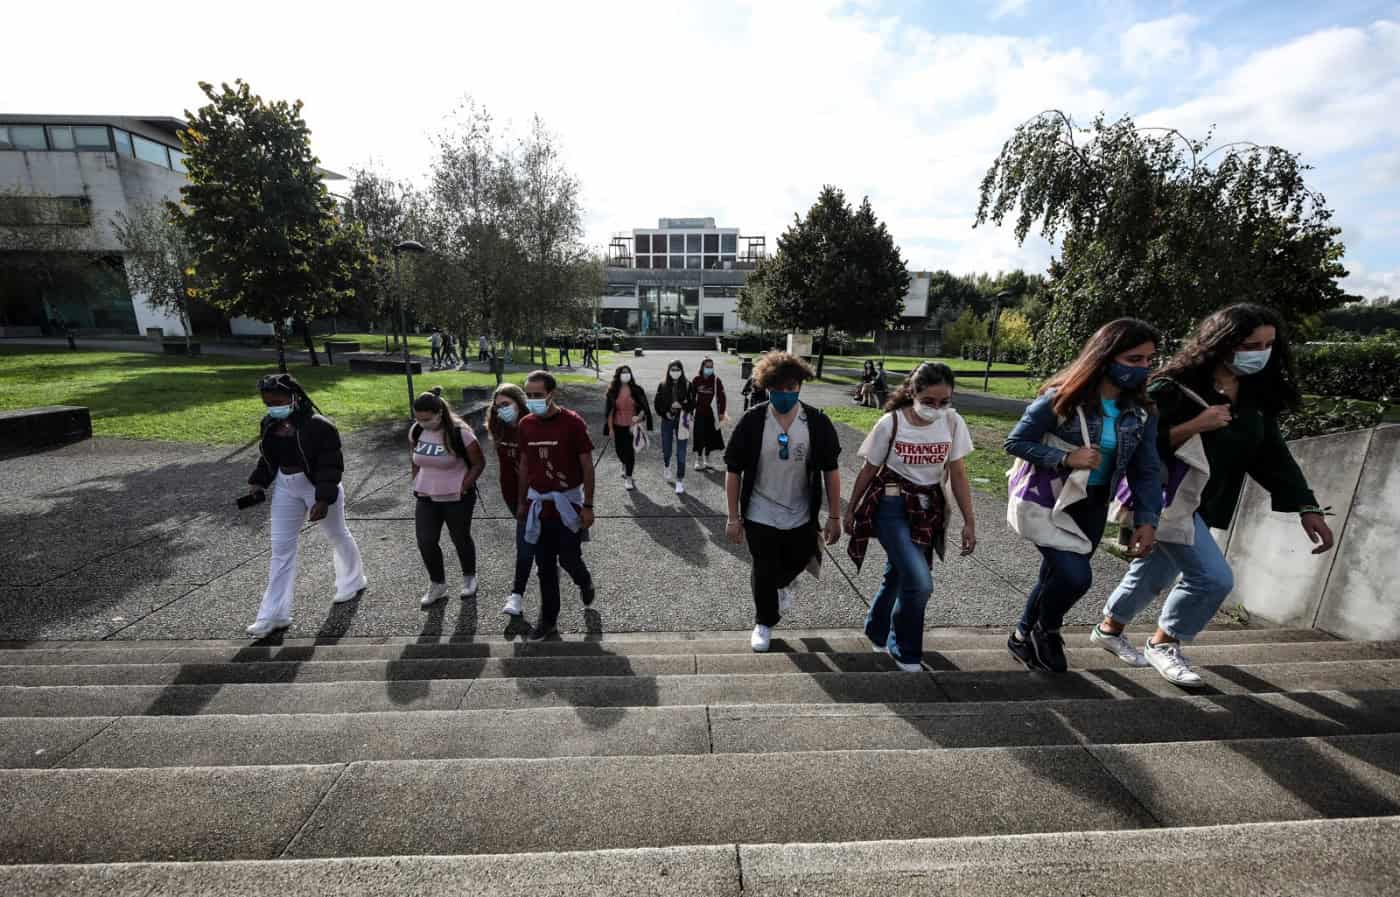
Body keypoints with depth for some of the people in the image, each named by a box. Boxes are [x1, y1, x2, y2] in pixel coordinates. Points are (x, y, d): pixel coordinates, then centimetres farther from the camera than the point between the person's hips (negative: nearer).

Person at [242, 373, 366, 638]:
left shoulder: (318, 425, -21)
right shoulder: (269, 424, 0)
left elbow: (332, 465, -21)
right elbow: (268, 458, 15)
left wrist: (323, 499, -26)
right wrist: (259, 483, 3)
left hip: (319, 488, -6)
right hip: (286, 489, 6)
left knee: (337, 537, 13)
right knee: (281, 547, 5)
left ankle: (353, 582, 38)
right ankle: (275, 614, 12)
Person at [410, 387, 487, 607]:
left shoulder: (460, 433, -19)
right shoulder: (415, 431, -2)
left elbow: (479, 463, -12)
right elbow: (413, 460, 14)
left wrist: (463, 488, -13)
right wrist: (417, 483, 8)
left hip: (457, 499, -5)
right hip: (426, 498, 5)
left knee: (460, 539, 11)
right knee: (425, 543, 3)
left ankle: (469, 578, 34)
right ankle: (437, 584, 24)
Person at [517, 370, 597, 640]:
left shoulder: (572, 422, -13)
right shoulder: (526, 424, 2)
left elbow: (587, 466, -10)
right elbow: (524, 464, 11)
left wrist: (588, 506, -11)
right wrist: (521, 502, 14)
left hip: (568, 503, -4)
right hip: (539, 504, 4)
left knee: (569, 560, 1)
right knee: (545, 566, 9)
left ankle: (585, 583, 36)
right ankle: (548, 620, 23)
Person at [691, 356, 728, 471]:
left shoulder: (716, 381, -2)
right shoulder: (696, 380, 0)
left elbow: (721, 397, 1)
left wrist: (721, 412, 0)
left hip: (712, 414, 1)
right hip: (700, 413, -1)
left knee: (710, 438, 9)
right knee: (699, 437, -4)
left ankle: (706, 461, 24)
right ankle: (699, 462, 5)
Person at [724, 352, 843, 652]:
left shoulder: (817, 422, -9)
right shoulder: (752, 421, -13)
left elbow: (830, 471, -2)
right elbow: (733, 471, -8)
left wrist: (834, 517, -2)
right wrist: (734, 518, -7)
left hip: (801, 517, 2)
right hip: (760, 516, -1)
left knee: (795, 564, 20)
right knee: (764, 572, 10)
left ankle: (781, 584, 56)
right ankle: (764, 623, 37)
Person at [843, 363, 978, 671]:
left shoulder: (953, 423, -7)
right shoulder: (891, 424, -15)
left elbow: (958, 475, 0)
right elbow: (868, 471, -4)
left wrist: (969, 522, -3)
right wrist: (850, 510, 3)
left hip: (927, 509, 4)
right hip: (892, 508, -4)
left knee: (898, 575, 16)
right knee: (920, 581, -15)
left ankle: (877, 632, 42)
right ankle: (905, 650, 11)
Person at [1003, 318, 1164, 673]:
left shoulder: (1140, 412, -2)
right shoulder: (1062, 398, -19)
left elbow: (1146, 470, 0)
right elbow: (1015, 442, -16)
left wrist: (1147, 520, -11)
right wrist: (1066, 458, -27)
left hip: (1092, 507, 6)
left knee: (1055, 577, 15)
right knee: (1075, 576, -19)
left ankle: (1023, 637, 39)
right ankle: (1046, 632, 14)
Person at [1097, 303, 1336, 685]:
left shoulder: (1257, 395, 4)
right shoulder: (1176, 387, -18)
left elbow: (1273, 455, 5)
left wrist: (1307, 508, -1)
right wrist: (1194, 426, -30)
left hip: (1202, 505, 8)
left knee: (1156, 572, 17)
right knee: (1213, 577, -12)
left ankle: (1109, 628, 37)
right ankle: (1163, 644, 10)